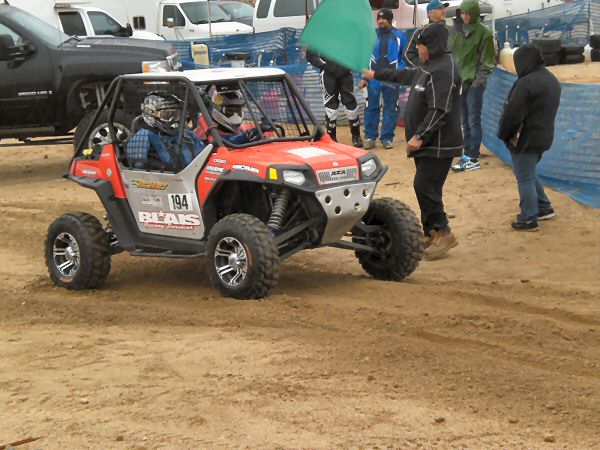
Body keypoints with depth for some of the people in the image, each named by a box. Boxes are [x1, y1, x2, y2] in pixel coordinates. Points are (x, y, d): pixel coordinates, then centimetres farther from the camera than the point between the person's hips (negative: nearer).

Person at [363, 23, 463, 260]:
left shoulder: (443, 71, -19)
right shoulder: (429, 67, 14)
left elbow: (439, 111, -25)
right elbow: (406, 75, 33)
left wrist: (420, 136, -28)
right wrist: (376, 75, 41)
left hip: (438, 145, -10)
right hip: (427, 143, 10)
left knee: (425, 187, -12)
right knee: (425, 187, 11)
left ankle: (442, 233, -5)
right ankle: (430, 233, 17)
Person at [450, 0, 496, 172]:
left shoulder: (483, 33, -8)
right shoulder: (457, 30, 8)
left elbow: (487, 61, -7)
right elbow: (451, 54, 15)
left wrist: (479, 80, -11)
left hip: (474, 82, -6)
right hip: (459, 80, 6)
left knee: (473, 120, -6)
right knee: (465, 120, 11)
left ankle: (474, 159, -4)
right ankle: (468, 154, 18)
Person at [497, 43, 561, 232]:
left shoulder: (526, 83, -23)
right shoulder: (552, 80, 6)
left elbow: (512, 114, -21)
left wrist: (503, 133, -6)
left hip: (525, 140, -9)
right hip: (544, 137, 9)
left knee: (525, 178, 3)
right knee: (529, 174, 24)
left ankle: (528, 219, 9)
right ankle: (544, 207, 30)